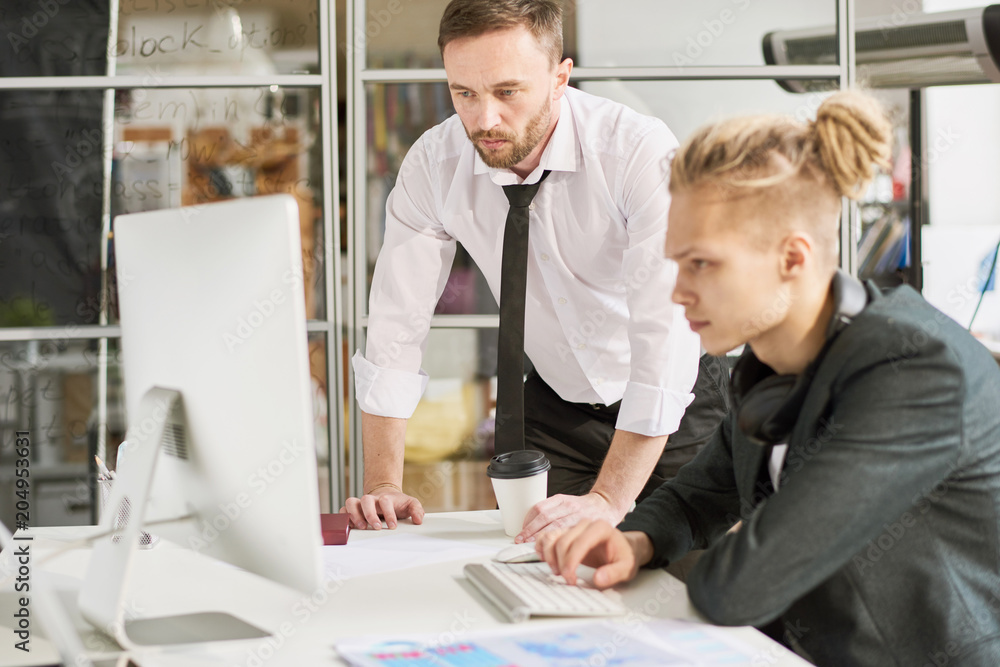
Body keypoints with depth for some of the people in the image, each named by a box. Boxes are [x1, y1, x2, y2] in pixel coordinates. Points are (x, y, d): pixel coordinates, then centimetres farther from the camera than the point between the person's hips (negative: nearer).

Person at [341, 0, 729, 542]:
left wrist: (607, 501, -42)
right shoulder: (433, 164, -15)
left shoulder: (643, 153, -28)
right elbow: (396, 325, -12)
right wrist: (382, 486, -21)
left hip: (673, 411, -3)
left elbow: (666, 335, -35)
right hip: (553, 405, 3)